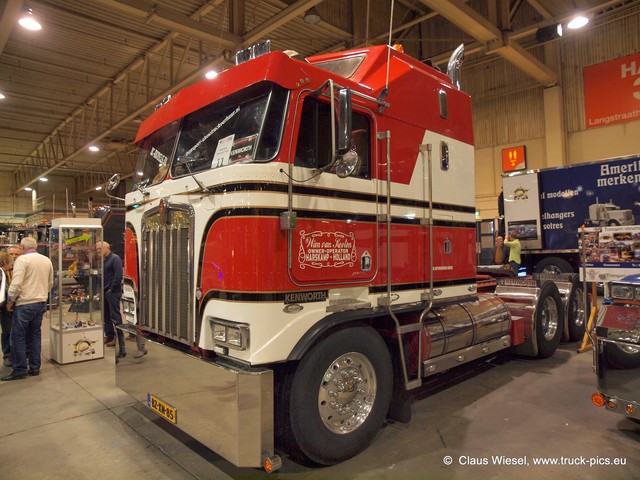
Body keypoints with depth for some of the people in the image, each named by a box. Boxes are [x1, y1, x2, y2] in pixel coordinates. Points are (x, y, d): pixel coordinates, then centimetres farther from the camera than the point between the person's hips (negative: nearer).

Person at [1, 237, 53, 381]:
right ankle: (35, 368, 17)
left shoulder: (22, 259, -10)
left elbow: (16, 283, -17)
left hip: (25, 304, -6)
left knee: (18, 337, 3)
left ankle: (20, 370, 6)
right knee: (35, 335, 13)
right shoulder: (47, 260, 9)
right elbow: (50, 283, 15)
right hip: (41, 303, 6)